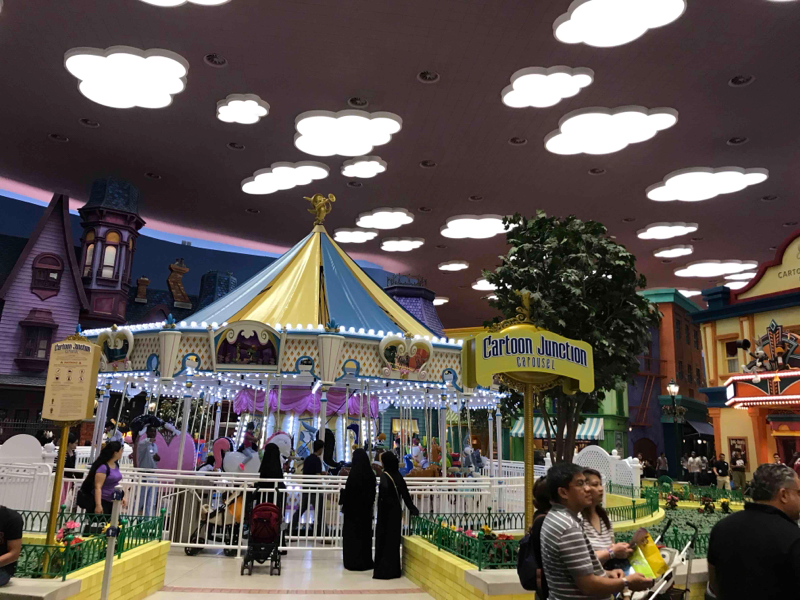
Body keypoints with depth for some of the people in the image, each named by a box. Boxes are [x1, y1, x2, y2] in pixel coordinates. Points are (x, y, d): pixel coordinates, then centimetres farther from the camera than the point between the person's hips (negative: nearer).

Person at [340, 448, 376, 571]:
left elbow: (349, 490, -16)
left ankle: (353, 562, 9)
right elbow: (373, 492, 8)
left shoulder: (354, 473, -17)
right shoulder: (370, 473, 1)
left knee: (352, 533, 5)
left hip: (354, 506, -6)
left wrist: (343, 502, -2)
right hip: (366, 507, 6)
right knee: (365, 532, 13)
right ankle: (366, 561, 19)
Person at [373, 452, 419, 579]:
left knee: (383, 540, 2)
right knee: (394, 539, 14)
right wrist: (412, 508, 15)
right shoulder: (398, 476, 5)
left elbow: (384, 488, -37)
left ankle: (383, 571, 7)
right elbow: (405, 494, 10)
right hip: (396, 511, 7)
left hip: (386, 512, -7)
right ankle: (394, 570, 21)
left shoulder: (385, 475, -15)